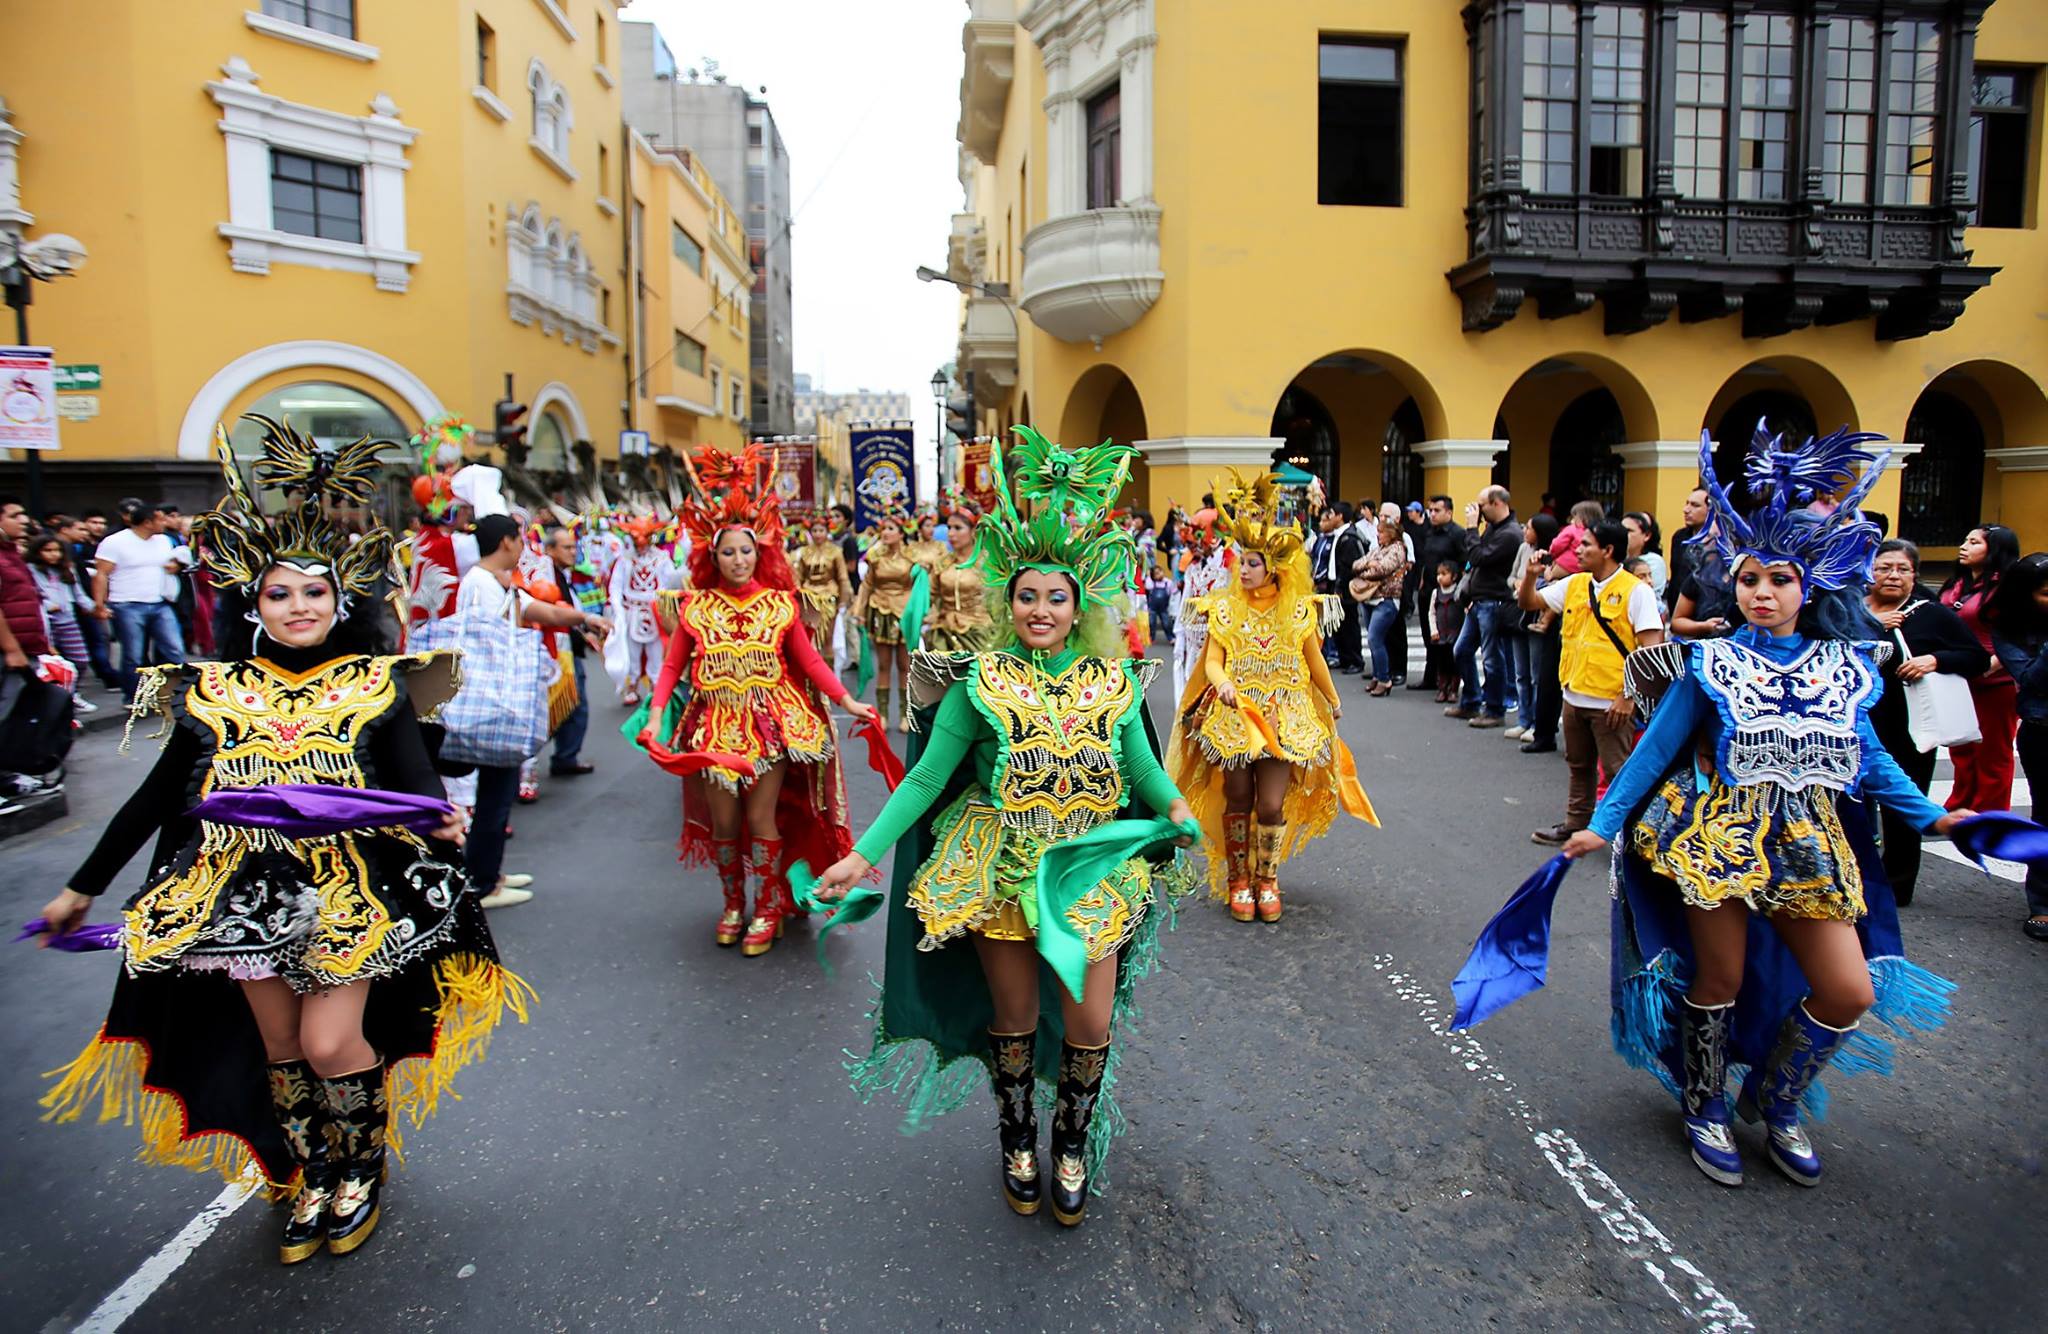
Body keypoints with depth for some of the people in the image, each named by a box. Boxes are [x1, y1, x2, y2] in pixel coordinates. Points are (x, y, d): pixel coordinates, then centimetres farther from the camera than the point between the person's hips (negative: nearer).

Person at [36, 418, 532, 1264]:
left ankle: (362, 1167, 23)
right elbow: (154, 799, 10)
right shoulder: (214, 693, 3)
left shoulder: (376, 687, -3)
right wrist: (82, 890, 13)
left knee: (330, 1042, -7)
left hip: (353, 895, -3)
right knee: (278, 1051, 11)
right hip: (250, 898, 3)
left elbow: (417, 785, -9)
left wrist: (442, 822, -32)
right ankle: (311, 1178, 35)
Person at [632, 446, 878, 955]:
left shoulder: (780, 603, -1)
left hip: (772, 722, -1)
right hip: (716, 725, 1)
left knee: (762, 818, 1)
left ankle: (768, 910, 20)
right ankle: (732, 904, 31)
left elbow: (809, 660, 0)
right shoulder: (695, 606, 0)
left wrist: (848, 701, -6)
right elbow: (672, 666, 2)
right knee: (723, 821, 8)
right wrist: (655, 714, -10)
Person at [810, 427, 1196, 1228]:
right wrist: (865, 853, -14)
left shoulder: (1116, 679, -2)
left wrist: (1176, 807, -14)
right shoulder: (981, 681, -8)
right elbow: (928, 776, -8)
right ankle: (1016, 1140, 40)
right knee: (1014, 1015, 13)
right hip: (1001, 866, -1)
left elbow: (1143, 768, 5)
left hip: (1093, 870, 1)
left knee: (1092, 1023, 4)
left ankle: (1073, 1146, 33)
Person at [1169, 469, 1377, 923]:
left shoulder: (1300, 608, 1)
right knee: (1237, 800, 6)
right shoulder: (1225, 606, 0)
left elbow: (1314, 661, 12)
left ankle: (1267, 878, 18)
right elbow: (1213, 661, -5)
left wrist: (1335, 703, 21)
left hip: (1284, 717, 0)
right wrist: (1223, 683, -26)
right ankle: (1238, 879, 22)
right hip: (1234, 716, 0)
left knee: (1272, 805, -4)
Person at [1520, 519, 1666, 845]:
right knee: (1579, 767, 19)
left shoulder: (1636, 591, -12)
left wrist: (1629, 696, -20)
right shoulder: (1574, 584, 8)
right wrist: (1531, 573, -4)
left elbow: (1652, 649, -16)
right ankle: (1575, 824, 32)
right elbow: (1527, 602, 16)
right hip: (1574, 696, 7)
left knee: (1617, 771, -1)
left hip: (1612, 703, -7)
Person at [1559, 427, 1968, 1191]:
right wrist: (1603, 824, -8)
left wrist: (1930, 815, 11)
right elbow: (1656, 750, -4)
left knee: (1851, 992, 2)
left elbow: (1866, 754, 14)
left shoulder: (1845, 666, 3)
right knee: (1719, 980, 5)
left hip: (1810, 848, 4)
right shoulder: (1711, 664, -6)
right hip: (1722, 839, -3)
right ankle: (1704, 1108, 29)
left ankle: (1774, 1101, 27)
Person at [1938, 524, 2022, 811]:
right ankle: (1959, 812, 34)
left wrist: (1988, 667, -27)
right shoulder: (1957, 584, 8)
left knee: (1992, 755, 9)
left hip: (1995, 685, -7)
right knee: (1962, 754, 19)